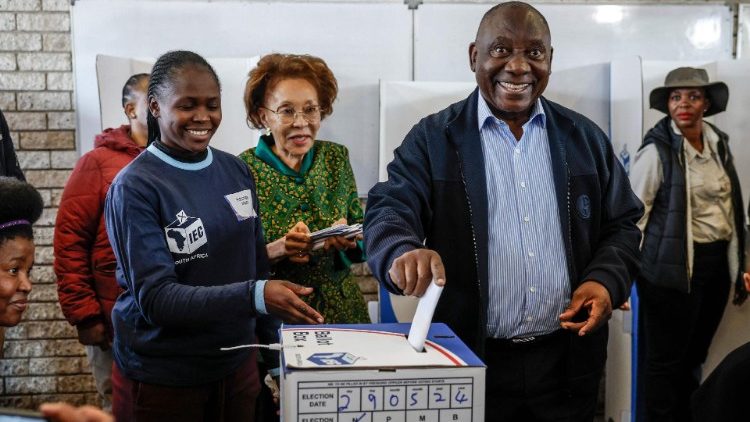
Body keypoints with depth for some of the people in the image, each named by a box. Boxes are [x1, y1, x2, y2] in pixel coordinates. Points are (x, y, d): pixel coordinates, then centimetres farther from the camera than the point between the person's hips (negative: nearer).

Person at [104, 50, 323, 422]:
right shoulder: (135, 188, -14)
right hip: (161, 376, -4)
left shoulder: (235, 171, 2)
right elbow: (155, 297, -21)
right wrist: (254, 297, -33)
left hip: (237, 363, 5)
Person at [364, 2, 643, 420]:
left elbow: (622, 225, 11)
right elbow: (390, 211, -13)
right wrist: (405, 253, -36)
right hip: (471, 362, -2)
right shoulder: (432, 139, -2)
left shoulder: (586, 138, 7)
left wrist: (606, 280, -10)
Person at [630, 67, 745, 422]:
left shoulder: (719, 144, 8)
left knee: (694, 356, 18)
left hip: (717, 265, 7)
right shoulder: (657, 150, -12)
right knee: (665, 360, 4)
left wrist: (739, 266, 16)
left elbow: (732, 209, 15)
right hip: (673, 268, -6)